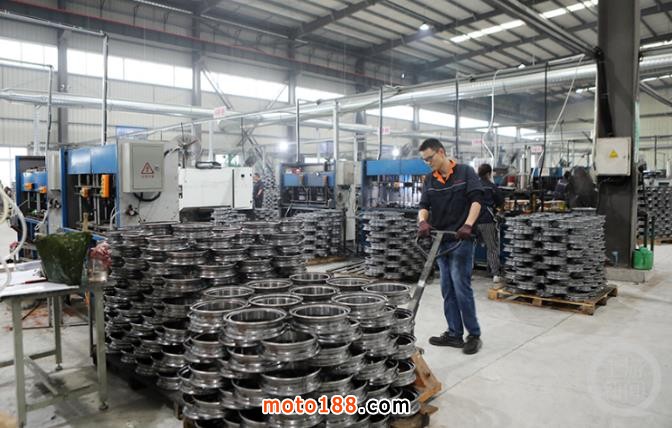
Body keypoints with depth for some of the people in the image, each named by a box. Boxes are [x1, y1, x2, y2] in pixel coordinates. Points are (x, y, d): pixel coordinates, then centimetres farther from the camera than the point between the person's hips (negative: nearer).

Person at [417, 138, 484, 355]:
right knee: (448, 290, 9)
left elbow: (476, 199, -11)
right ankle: (454, 334, 18)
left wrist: (468, 225, -25)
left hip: (461, 240, -6)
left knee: (461, 287, -7)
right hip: (440, 241, 6)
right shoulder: (430, 179, 12)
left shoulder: (466, 172, -2)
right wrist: (423, 221, -18)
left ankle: (474, 334, 7)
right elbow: (424, 205, 4)